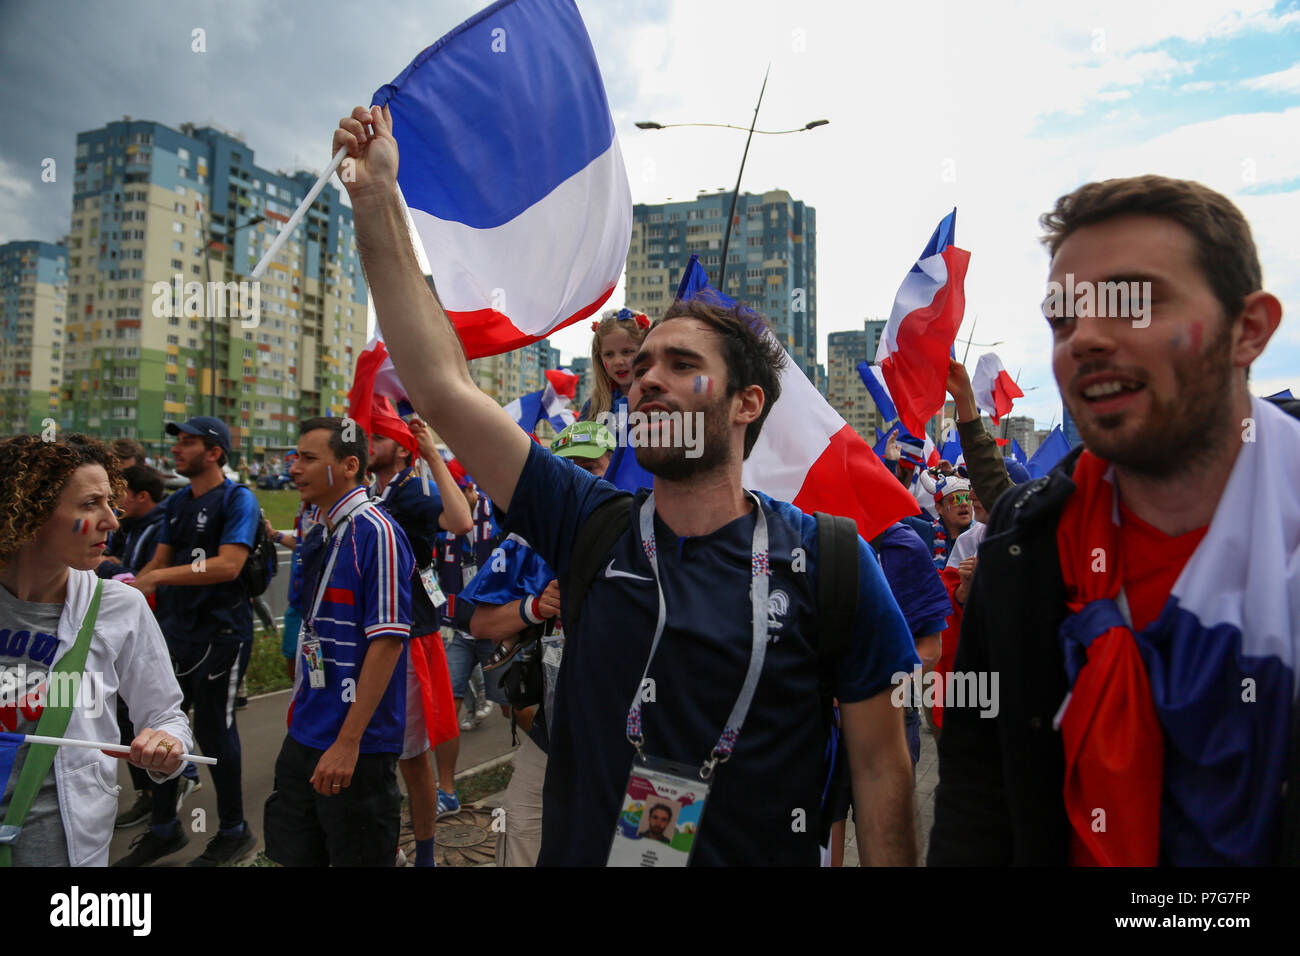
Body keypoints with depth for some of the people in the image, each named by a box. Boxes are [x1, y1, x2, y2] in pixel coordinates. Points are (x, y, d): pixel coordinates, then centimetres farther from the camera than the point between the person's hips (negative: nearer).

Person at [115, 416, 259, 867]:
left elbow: (228, 565, -24)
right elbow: (159, 562, 14)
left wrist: (158, 577, -26)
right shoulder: (177, 502, 12)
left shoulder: (238, 499, -13)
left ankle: (234, 832, 21)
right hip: (176, 628, 8)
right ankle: (163, 829, 33)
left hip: (219, 632, -8)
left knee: (214, 731, 2)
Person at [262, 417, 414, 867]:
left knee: (358, 854, 7)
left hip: (357, 743, -8)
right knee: (294, 854, 19)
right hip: (305, 737, 8)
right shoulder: (318, 536, 10)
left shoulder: (376, 533, -17)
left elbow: (387, 641, -21)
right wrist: (299, 716, 16)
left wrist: (348, 741, -21)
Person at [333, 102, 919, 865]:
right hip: (583, 850, 3)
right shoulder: (590, 528, -8)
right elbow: (443, 387, -12)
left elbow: (881, 767, -9)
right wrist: (378, 198, -13)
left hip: (762, 853, -2)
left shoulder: (825, 560, -15)